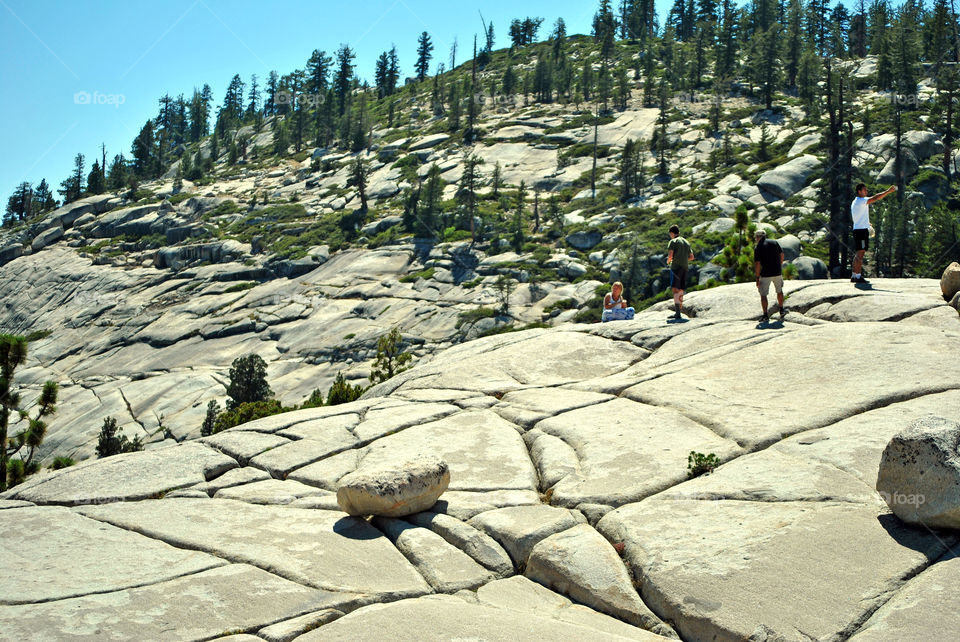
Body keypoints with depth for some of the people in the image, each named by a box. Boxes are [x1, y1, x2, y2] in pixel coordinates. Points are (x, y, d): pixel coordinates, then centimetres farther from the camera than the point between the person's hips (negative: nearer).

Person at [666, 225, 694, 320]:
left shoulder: (673, 241, -2)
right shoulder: (686, 242, 20)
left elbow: (670, 255, -14)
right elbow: (692, 257, 22)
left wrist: (668, 261, 7)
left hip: (676, 267, -7)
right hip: (685, 267, 7)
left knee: (675, 289, -14)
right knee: (680, 291, 10)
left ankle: (677, 313, -24)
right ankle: (677, 312, 14)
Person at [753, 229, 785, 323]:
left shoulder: (757, 248, -8)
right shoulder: (775, 242, 4)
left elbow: (757, 264, -12)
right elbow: (782, 255, 6)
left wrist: (757, 278, -7)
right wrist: (780, 268, 18)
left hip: (765, 274, -4)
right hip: (777, 273, 4)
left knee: (763, 294, 5)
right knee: (779, 291, 25)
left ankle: (765, 316, 1)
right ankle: (781, 311, 31)